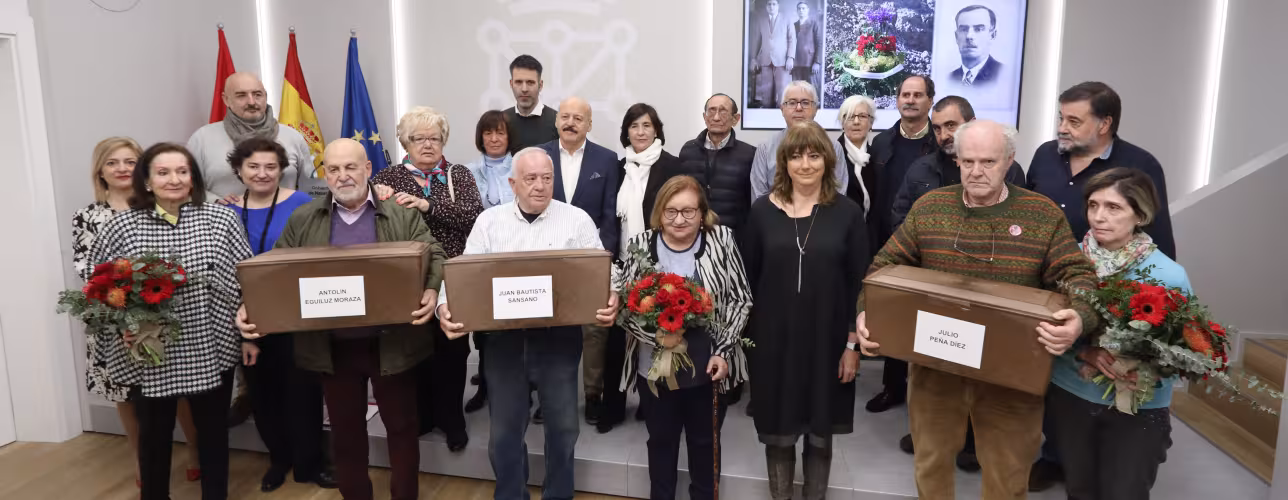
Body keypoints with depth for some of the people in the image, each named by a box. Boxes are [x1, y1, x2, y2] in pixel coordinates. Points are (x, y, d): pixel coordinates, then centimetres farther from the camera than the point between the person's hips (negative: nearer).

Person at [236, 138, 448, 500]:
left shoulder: (403, 215, -1)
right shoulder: (302, 220, 6)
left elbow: (434, 257, -7)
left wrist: (432, 292, -27)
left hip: (391, 343, -2)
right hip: (333, 347, 2)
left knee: (401, 426, 10)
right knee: (345, 431, 16)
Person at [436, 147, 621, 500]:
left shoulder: (577, 220, 1)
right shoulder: (489, 220, 6)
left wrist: (610, 300, -23)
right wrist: (446, 305, -19)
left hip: (560, 335, -1)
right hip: (503, 336, 1)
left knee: (563, 426, 9)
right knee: (504, 430, 10)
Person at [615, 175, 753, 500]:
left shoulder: (722, 240, -7)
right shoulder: (640, 245, -5)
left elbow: (741, 299, -4)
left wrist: (723, 352, -11)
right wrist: (654, 335, -19)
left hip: (709, 368, 0)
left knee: (705, 441, 18)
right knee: (661, 439, 20)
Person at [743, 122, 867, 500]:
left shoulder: (848, 212, -4)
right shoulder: (763, 210, -1)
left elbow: (859, 283, -2)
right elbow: (747, 279, 3)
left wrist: (853, 344, -5)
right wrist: (743, 337, 2)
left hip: (827, 340, 0)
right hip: (773, 338, 1)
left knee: (820, 433, 14)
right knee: (778, 433, 12)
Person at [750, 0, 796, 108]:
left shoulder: (787, 20, 8)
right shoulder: (760, 20, 12)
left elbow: (792, 39, 3)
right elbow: (756, 40, 11)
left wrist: (790, 58, -8)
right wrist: (753, 58, 5)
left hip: (782, 60, -2)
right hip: (765, 60, 2)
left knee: (782, 90, -9)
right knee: (766, 91, -2)